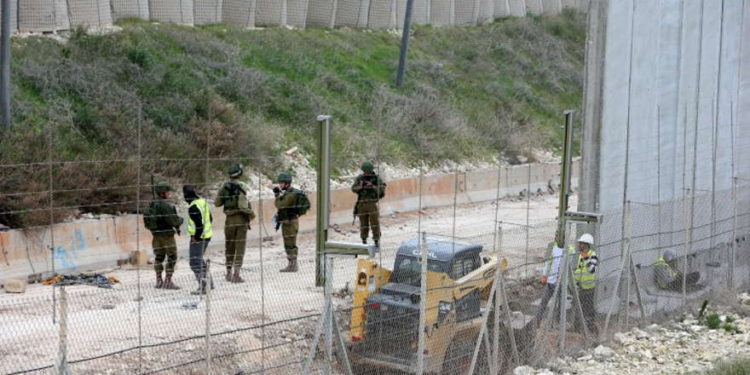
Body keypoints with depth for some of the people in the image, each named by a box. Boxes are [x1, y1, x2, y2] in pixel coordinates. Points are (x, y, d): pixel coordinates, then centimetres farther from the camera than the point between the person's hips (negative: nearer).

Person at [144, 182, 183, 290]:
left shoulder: (151, 205, 6)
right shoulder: (166, 205, -19)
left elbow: (146, 219, 12)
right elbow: (172, 220, -21)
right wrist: (180, 220, -2)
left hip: (156, 235, 8)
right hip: (167, 234, -8)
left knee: (158, 257, 14)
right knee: (172, 257, 1)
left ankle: (159, 280, 19)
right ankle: (168, 281, -1)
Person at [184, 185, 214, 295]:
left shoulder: (193, 207, -20)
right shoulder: (203, 202, 10)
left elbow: (198, 223, -25)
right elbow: (210, 219, 18)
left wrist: (196, 237, -15)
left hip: (198, 237, -10)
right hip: (207, 235, 10)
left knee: (195, 263, -6)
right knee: (199, 259, 23)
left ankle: (202, 287, -9)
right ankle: (208, 282, 29)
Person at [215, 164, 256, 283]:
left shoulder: (225, 186, 1)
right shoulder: (241, 187, -13)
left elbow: (217, 203, 5)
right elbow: (242, 206, -21)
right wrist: (251, 214, -4)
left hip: (229, 219, 4)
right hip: (241, 219, -4)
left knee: (229, 246, 16)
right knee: (240, 247, 0)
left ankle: (229, 272, 24)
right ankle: (236, 274, -5)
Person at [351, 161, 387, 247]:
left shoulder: (376, 178, -1)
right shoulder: (359, 178, 3)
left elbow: (382, 189, -10)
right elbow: (353, 189, -3)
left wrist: (373, 187, -24)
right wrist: (360, 187, -24)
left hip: (373, 203, -1)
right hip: (362, 204, 2)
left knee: (375, 222, -8)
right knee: (364, 223, 6)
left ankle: (377, 240, -2)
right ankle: (364, 240, 19)